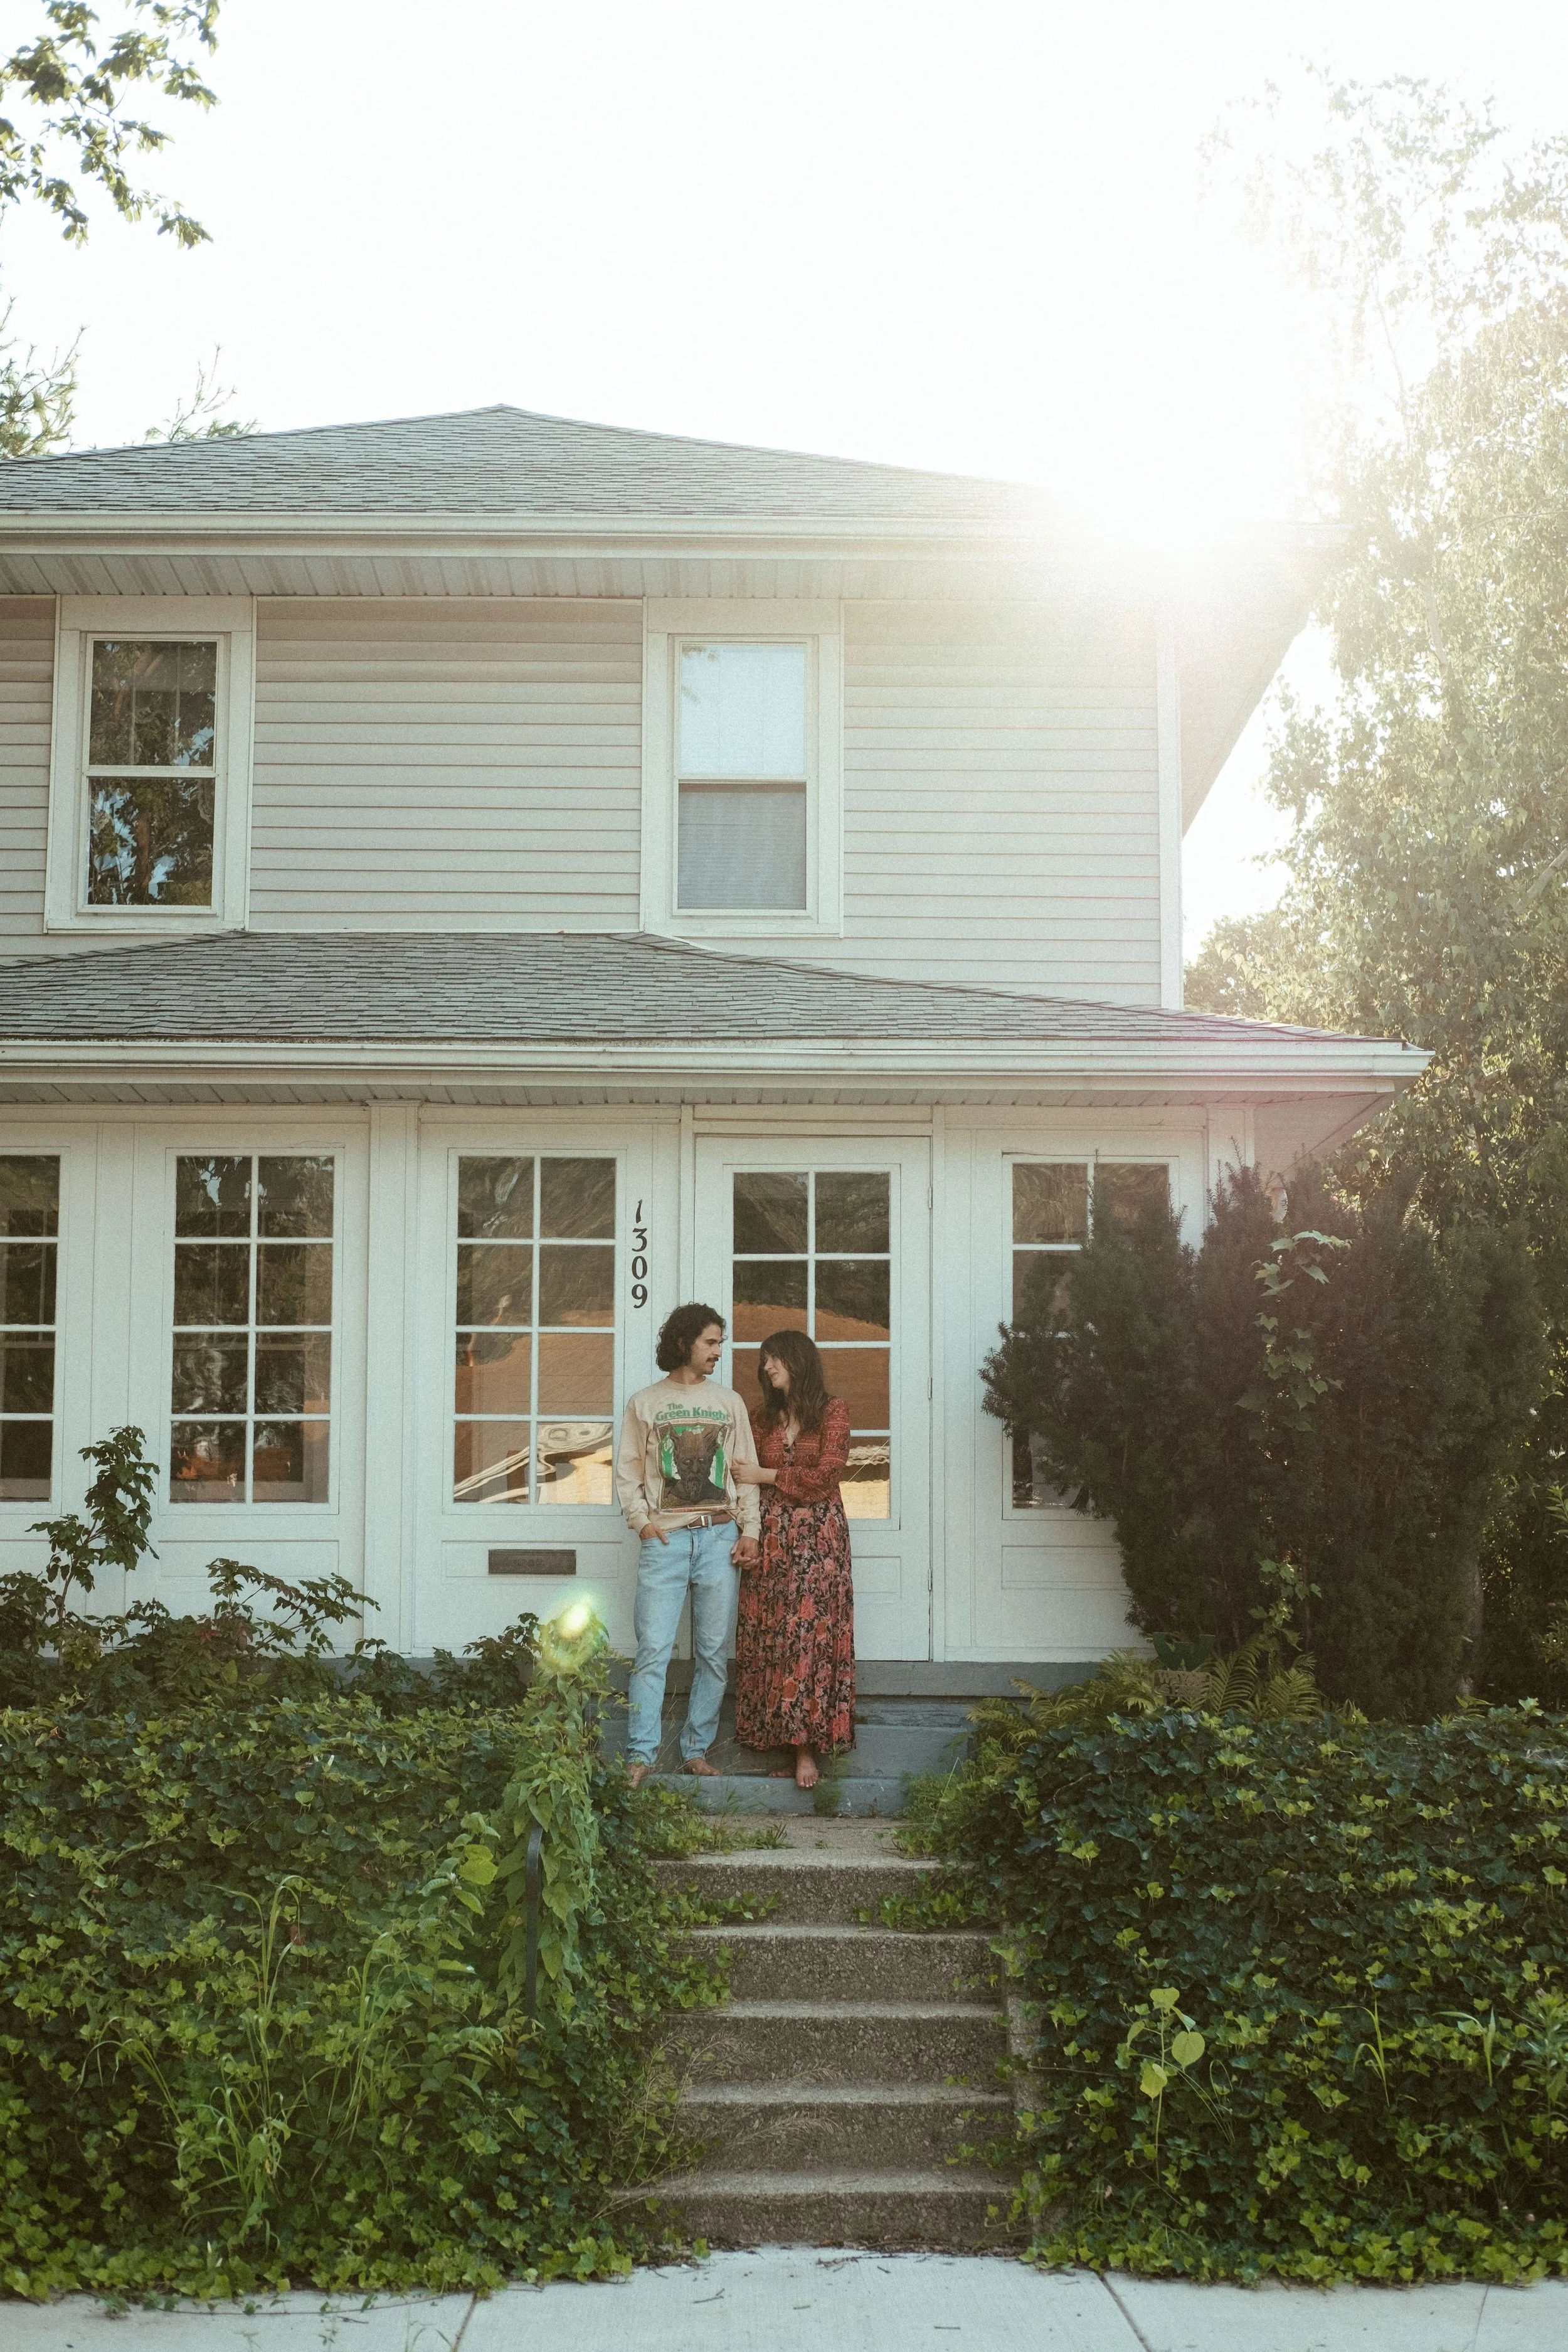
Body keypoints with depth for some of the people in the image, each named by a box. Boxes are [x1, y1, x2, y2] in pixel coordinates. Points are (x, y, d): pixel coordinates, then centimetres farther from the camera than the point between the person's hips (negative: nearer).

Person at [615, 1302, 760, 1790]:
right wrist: (641, 1520, -7)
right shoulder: (644, 1404, 8)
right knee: (653, 1649, -8)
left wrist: (750, 1531, 1)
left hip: (719, 1538, 2)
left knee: (713, 1652, 3)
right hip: (666, 1537, -2)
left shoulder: (729, 1403, 13)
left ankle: (696, 1749, 10)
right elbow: (627, 1471, 7)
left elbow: (747, 1472, 10)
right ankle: (642, 1754, -7)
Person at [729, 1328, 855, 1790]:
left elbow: (825, 1475, -9)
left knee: (810, 1634, -8)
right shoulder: (763, 1417, 14)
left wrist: (765, 1476, -6)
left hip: (818, 1537, -4)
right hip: (771, 1537, 4)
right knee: (768, 1636, -2)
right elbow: (745, 1476, 10)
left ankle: (805, 1743, -8)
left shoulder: (832, 1411, 1)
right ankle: (777, 1731, 2)